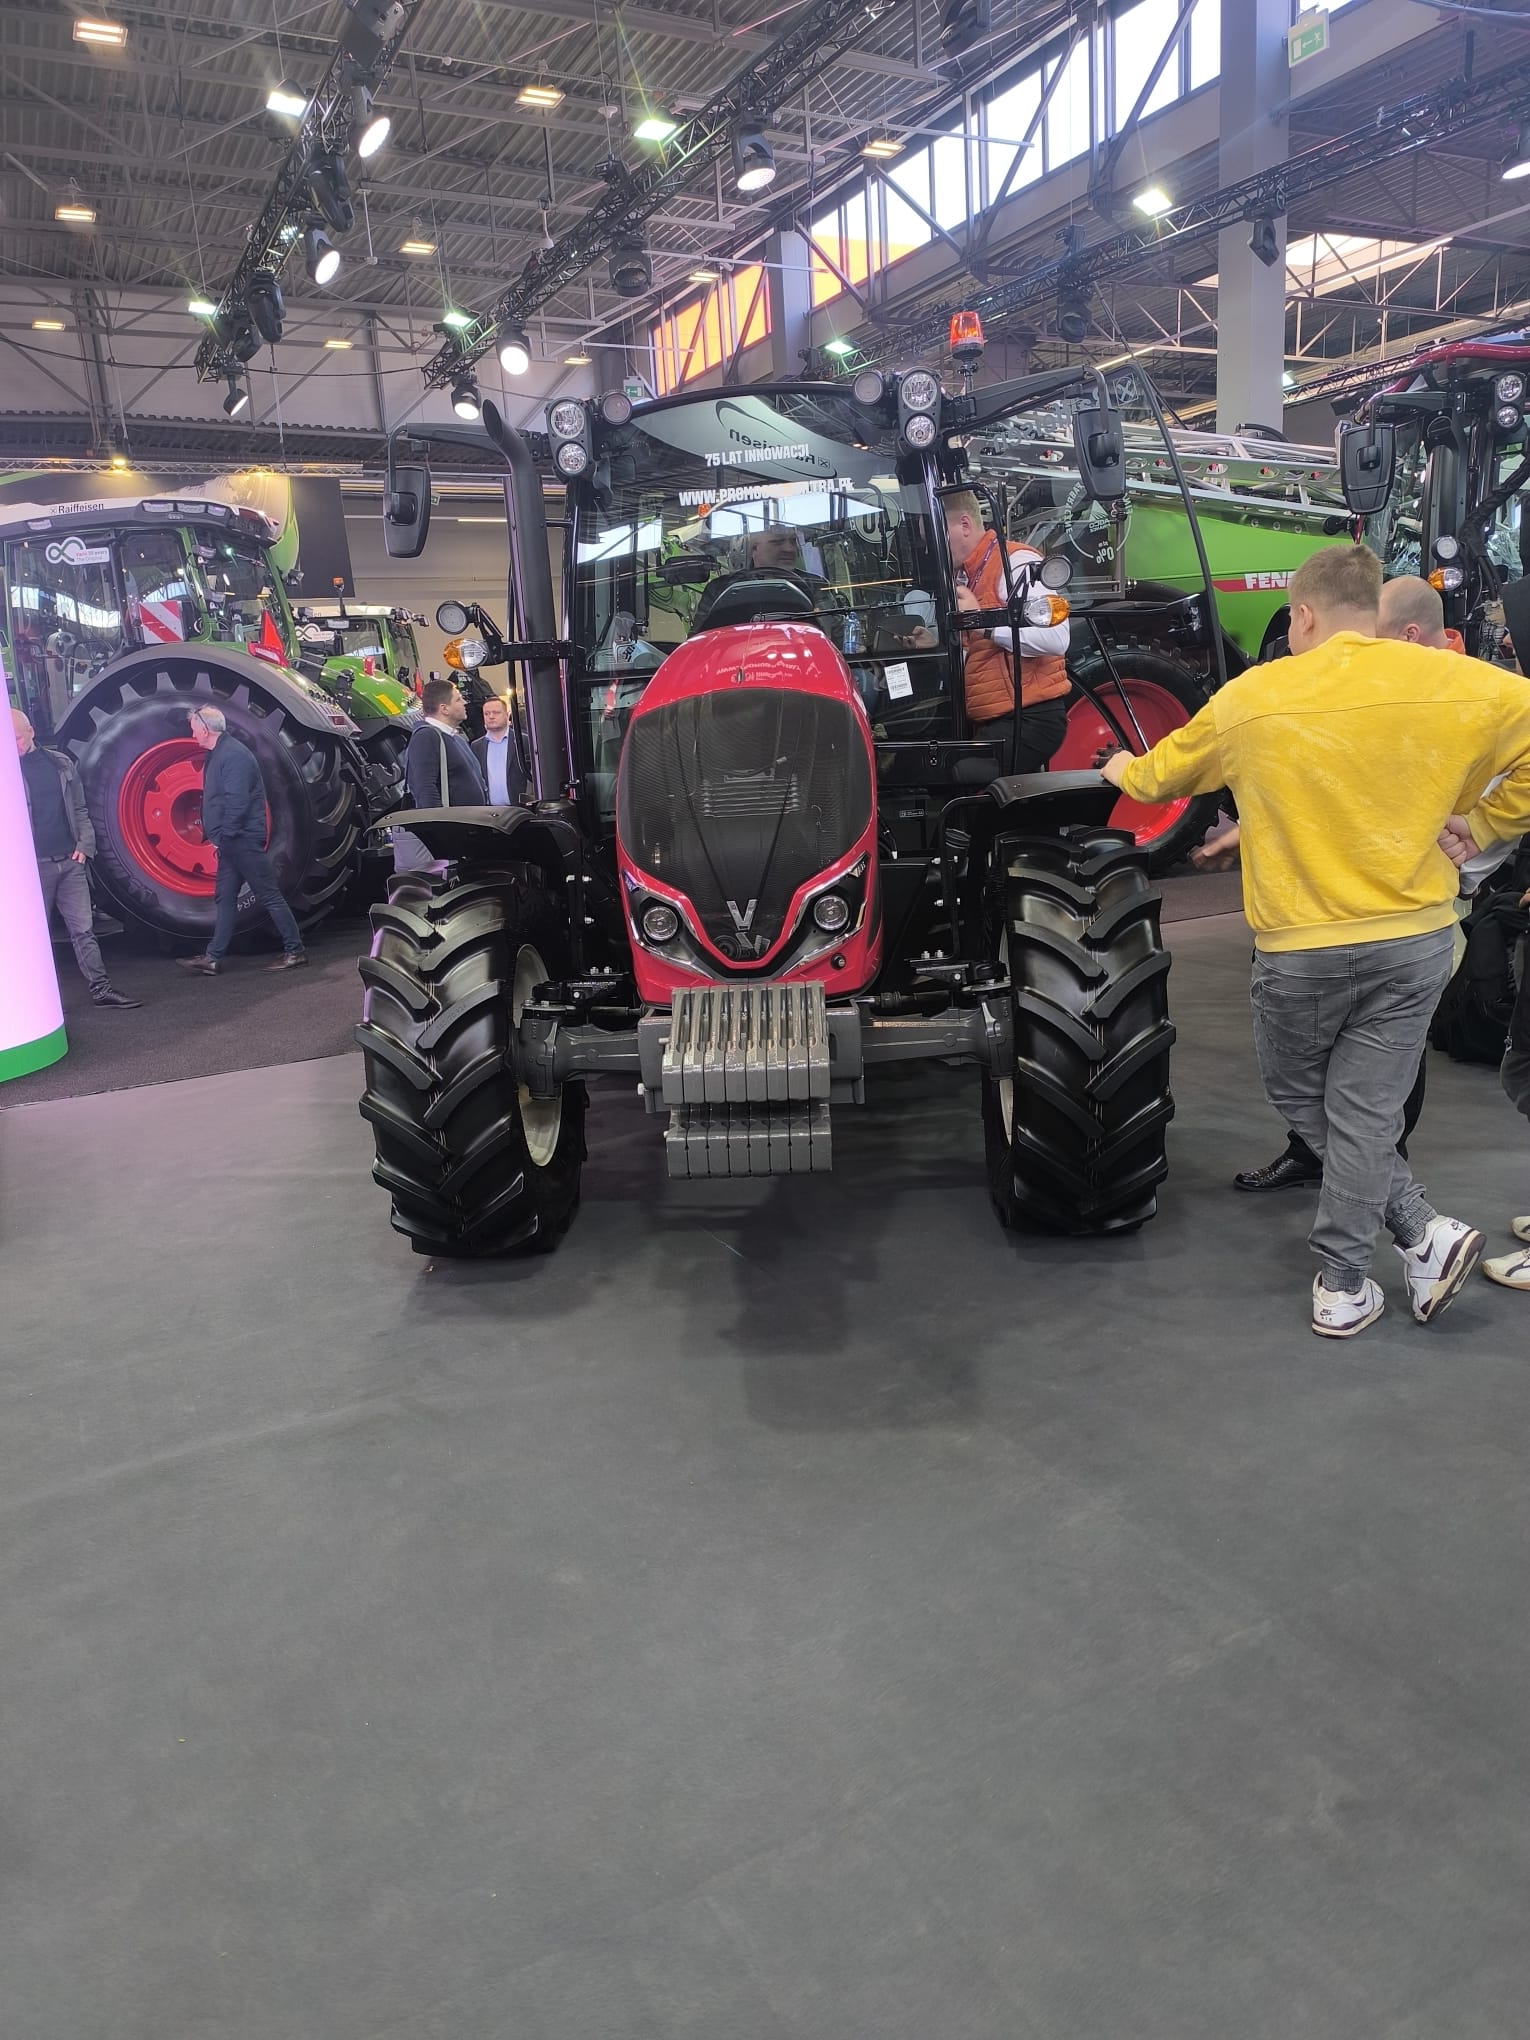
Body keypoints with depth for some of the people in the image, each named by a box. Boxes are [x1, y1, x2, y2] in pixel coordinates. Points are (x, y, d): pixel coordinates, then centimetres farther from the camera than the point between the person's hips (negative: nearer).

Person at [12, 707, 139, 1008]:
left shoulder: (61, 764, 8)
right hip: (33, 866, -3)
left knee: (83, 929, 5)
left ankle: (101, 988, 8)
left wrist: (85, 844, -1)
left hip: (69, 861, 3)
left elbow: (79, 810, 12)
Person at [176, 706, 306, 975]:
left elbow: (237, 802, -24)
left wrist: (224, 836, -18)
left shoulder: (233, 755, -17)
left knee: (268, 895, -5)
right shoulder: (218, 754, 15)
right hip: (231, 842, 11)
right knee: (224, 898, 10)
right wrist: (215, 835, 15)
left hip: (243, 840, -11)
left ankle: (295, 951, 1)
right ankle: (213, 958, 12)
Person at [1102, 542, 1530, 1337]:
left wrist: (1124, 771, 34)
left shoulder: (1253, 696, -5)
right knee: (1365, 1112, 9)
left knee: (1298, 1097, 19)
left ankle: (1422, 1234, 16)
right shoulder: (1456, 684, -4)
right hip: (1415, 940, 2)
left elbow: (1167, 771, 11)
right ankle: (1342, 1285, 13)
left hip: (1301, 948, -1)